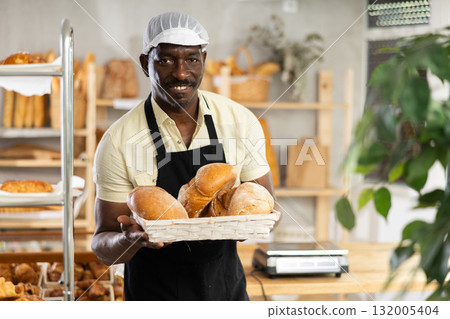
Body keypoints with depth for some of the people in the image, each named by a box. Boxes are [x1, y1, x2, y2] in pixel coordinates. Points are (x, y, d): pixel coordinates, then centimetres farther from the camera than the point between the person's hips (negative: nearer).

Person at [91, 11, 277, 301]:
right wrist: (130, 239, -35)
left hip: (227, 286, 3)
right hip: (155, 293, -3)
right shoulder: (119, 142, -17)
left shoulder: (241, 122, -9)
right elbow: (103, 245, -13)